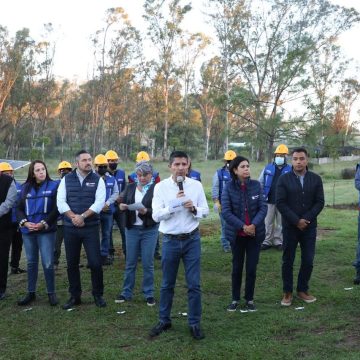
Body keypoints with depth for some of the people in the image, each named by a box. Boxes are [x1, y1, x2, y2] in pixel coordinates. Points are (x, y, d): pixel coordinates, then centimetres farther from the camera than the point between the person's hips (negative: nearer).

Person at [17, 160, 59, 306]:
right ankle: (31, 293, 23)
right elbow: (20, 208, 9)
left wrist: (44, 223, -14)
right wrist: (25, 223, -8)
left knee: (48, 263, -5)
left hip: (47, 231, -3)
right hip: (28, 231, 4)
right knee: (31, 263, 12)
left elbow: (56, 208, -5)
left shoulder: (53, 186, 0)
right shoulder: (25, 188, 10)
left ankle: (51, 293, 10)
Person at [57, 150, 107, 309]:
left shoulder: (97, 180, 1)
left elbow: (99, 202, -9)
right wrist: (73, 216, -16)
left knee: (95, 263, -3)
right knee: (72, 263, 8)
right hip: (70, 228, 2)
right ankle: (75, 296, 21)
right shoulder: (66, 180, 5)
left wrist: (82, 216, -18)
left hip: (91, 227, -2)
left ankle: (98, 295, 14)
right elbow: (61, 202, -3)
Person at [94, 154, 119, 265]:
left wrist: (107, 203, -8)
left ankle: (104, 255, 20)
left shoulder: (111, 179, 7)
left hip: (108, 211, 4)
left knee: (106, 234, 10)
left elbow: (115, 193, 7)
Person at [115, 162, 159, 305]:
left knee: (148, 263, 3)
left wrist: (146, 211, -27)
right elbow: (122, 204, 11)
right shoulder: (130, 187, 8)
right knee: (130, 262, 9)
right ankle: (126, 292, 20)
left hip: (149, 230, -3)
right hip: (132, 229, 3)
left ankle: (149, 294, 16)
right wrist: (122, 206, -12)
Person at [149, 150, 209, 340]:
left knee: (194, 284, 4)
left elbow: (205, 211, 4)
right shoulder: (161, 187, -6)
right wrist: (174, 203, -22)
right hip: (170, 240, 0)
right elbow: (156, 216, -11)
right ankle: (164, 321, 28)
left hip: (192, 239, 1)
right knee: (167, 284, 13)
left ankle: (194, 323, 17)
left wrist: (194, 209, -16)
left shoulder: (196, 185, -1)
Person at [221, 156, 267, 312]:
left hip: (255, 233, 1)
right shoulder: (229, 187, -8)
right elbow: (226, 212, -11)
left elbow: (263, 208, -5)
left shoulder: (256, 185, -4)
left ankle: (249, 299, 21)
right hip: (237, 234, -1)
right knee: (237, 267, 10)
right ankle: (235, 299, 24)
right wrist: (243, 226, -18)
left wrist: (254, 225, -20)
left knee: (252, 267, 6)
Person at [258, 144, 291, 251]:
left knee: (280, 223, 9)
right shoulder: (268, 168, 4)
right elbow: (261, 183, 7)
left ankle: (278, 241, 19)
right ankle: (267, 241, 12)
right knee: (268, 222, 5)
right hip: (269, 201, 1)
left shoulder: (289, 170, 0)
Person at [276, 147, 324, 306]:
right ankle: (287, 292, 17)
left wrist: (306, 219, -12)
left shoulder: (316, 179, 2)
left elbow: (319, 202, -1)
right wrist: (296, 221, -14)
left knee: (308, 261, 5)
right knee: (288, 261, 5)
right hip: (290, 227, -1)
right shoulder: (284, 179, -3)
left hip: (309, 227, 2)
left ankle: (303, 290, 21)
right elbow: (280, 203, -8)